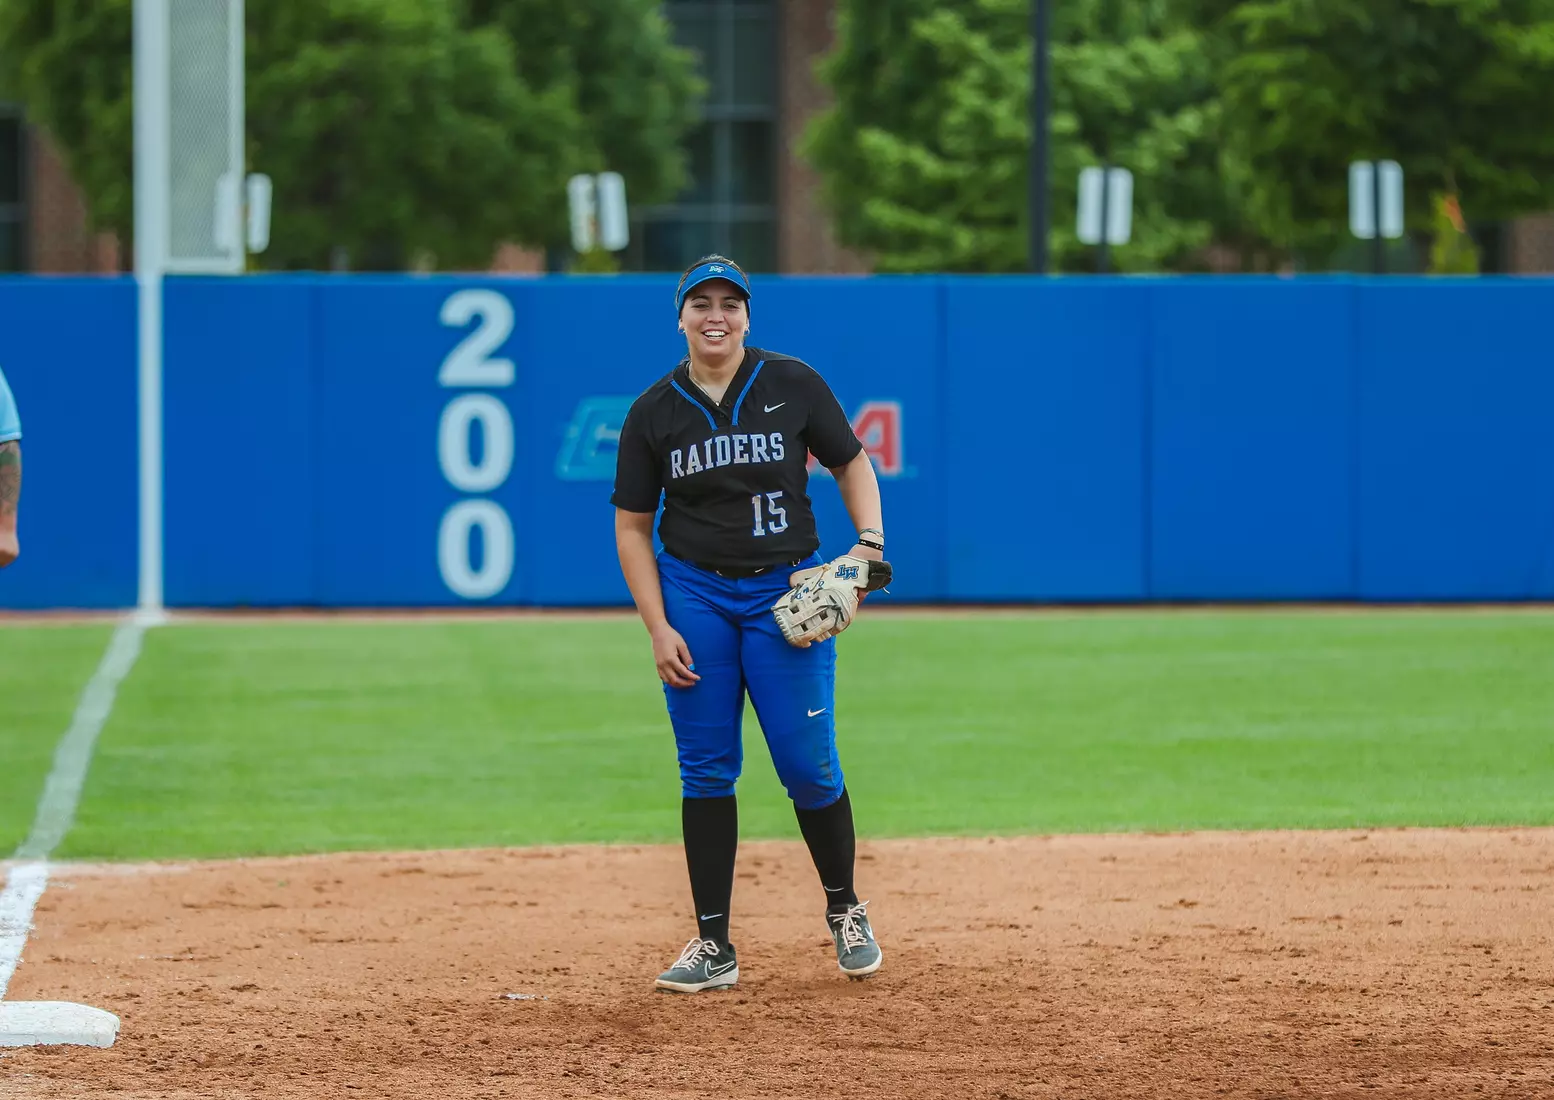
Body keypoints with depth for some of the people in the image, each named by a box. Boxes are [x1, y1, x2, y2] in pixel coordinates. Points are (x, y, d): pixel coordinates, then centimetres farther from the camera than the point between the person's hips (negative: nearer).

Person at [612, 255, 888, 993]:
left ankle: (844, 910, 19)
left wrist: (870, 543, -10)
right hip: (694, 593, 1)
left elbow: (852, 464, 7)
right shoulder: (653, 413, 0)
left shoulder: (793, 385, -2)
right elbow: (632, 527, 4)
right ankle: (713, 947, 5)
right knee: (706, 768, 1)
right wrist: (658, 629, -5)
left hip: (786, 592, -1)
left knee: (808, 765, -4)